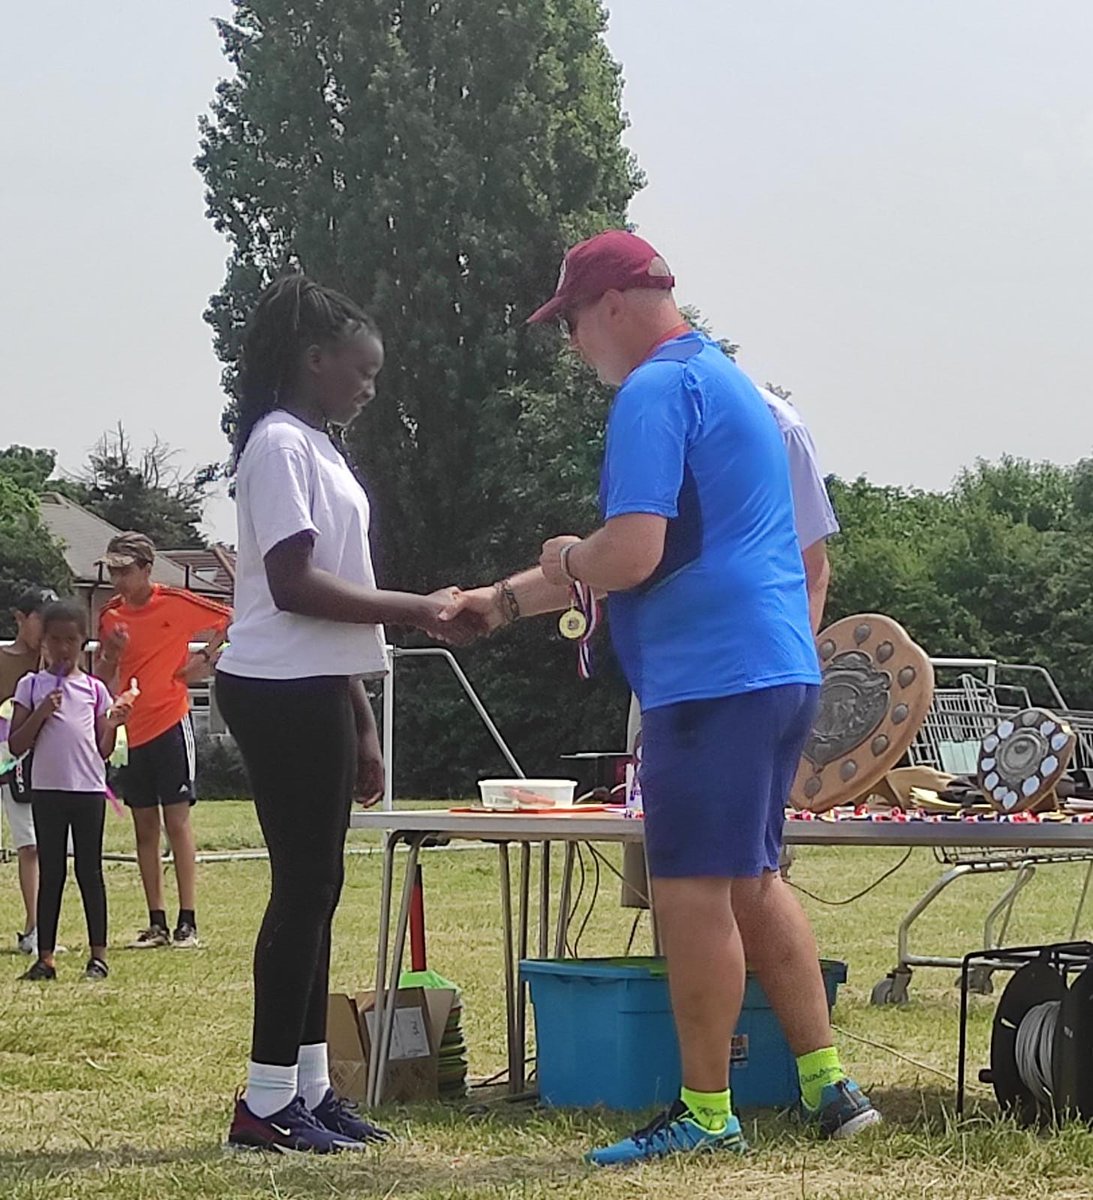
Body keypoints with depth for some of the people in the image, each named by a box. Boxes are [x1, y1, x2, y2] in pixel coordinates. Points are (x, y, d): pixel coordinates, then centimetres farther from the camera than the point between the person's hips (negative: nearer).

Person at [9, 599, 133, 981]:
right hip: (47, 790, 0)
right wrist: (41, 713, -12)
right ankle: (45, 957, 4)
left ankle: (99, 955, 6)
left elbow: (103, 751, 10)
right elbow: (17, 746, 0)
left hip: (89, 789, 0)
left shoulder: (95, 690, 7)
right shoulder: (31, 686, 4)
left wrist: (112, 725, -9)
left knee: (89, 871, 3)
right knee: (51, 874, 3)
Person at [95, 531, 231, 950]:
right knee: (145, 828, 7)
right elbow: (102, 681, 9)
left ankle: (188, 922, -5)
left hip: (170, 723, -5)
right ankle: (156, 923, 11)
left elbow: (234, 621, -2)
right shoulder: (111, 614, 7)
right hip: (131, 730, 5)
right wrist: (111, 653, -9)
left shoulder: (175, 602, -8)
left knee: (177, 820, -6)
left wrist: (205, 657, -6)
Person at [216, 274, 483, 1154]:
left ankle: (309, 1084, 14)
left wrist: (361, 723, 19)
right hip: (280, 691, -10)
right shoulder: (279, 445, -11)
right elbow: (293, 585, -19)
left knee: (317, 885, 10)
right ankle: (268, 1099, -5)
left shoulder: (318, 450, 19)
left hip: (315, 691, 10)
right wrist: (418, 611, -19)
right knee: (305, 884, -9)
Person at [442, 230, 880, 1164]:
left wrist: (565, 559, 0)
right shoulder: (724, 380, 22)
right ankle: (828, 1086, 18)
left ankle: (706, 1113, 4)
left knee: (692, 891, -2)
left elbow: (629, 556, -22)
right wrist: (499, 601, 27)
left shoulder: (655, 392, -11)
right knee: (752, 878, 17)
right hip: (780, 668, 10)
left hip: (710, 678, -10)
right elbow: (642, 556, 28)